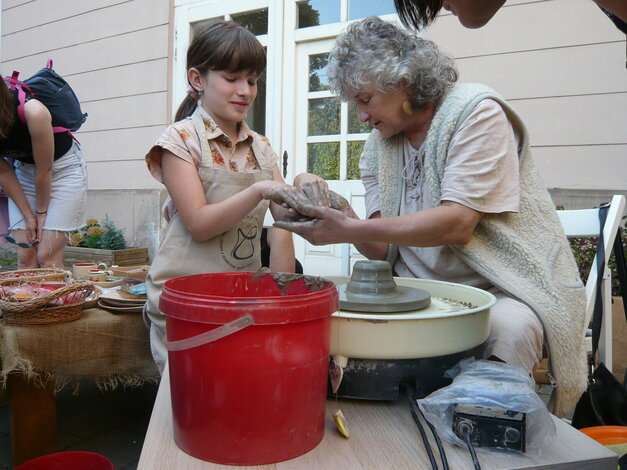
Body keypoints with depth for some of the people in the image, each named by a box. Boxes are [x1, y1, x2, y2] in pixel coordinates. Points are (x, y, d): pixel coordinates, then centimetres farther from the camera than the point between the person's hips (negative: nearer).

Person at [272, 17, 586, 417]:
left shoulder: (477, 112, -10)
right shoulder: (379, 145, 8)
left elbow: (457, 224, -23)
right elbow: (384, 249, 3)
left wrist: (351, 230, -27)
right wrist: (349, 223, -19)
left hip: (505, 287, -4)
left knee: (507, 327, -35)